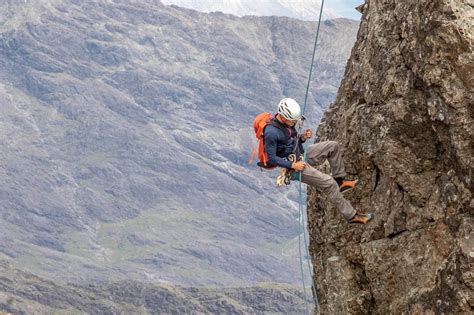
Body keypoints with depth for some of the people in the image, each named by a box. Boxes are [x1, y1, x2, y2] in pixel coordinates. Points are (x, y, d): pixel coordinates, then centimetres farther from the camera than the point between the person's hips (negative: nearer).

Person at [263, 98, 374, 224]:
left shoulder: (287, 123, -1)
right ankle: (351, 216, -9)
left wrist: (302, 137, -7)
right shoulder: (271, 133, -28)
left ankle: (340, 180, 15)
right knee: (329, 183, -17)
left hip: (301, 154, 9)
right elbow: (272, 159, -23)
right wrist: (293, 165, -26)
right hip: (293, 164, -9)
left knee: (333, 146, 4)